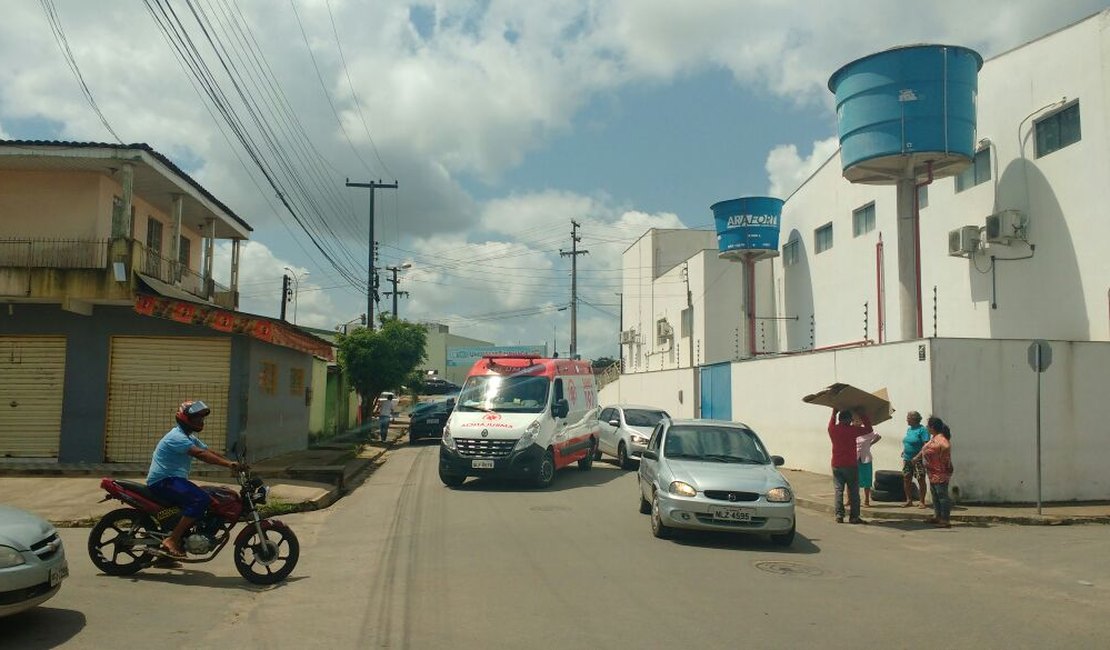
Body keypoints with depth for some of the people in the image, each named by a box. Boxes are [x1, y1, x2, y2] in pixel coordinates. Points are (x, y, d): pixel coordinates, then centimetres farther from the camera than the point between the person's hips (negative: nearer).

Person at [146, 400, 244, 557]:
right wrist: (229, 464, -36)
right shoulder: (177, 437, -16)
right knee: (201, 499, -26)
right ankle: (172, 540, -24)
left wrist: (232, 464, -5)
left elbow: (209, 452, 9)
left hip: (174, 479, 11)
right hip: (163, 481, -11)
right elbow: (200, 454, -29)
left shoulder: (190, 437, 18)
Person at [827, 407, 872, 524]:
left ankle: (839, 515, -1)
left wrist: (834, 411, 37)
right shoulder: (852, 430, -10)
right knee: (853, 491, 4)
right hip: (850, 465, -4)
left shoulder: (832, 429, 2)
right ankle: (854, 516, 4)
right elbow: (868, 429, 0)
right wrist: (862, 415, 8)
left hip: (836, 466, 4)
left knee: (838, 490, 5)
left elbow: (832, 420, 26)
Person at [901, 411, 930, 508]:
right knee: (906, 479, 7)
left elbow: (926, 445, -18)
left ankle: (922, 502, 6)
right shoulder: (909, 429, 12)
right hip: (907, 459, 8)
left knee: (921, 480, -1)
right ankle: (909, 500, 17)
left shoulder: (922, 430, -12)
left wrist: (917, 457, -22)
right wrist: (904, 451, 8)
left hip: (918, 460, -8)